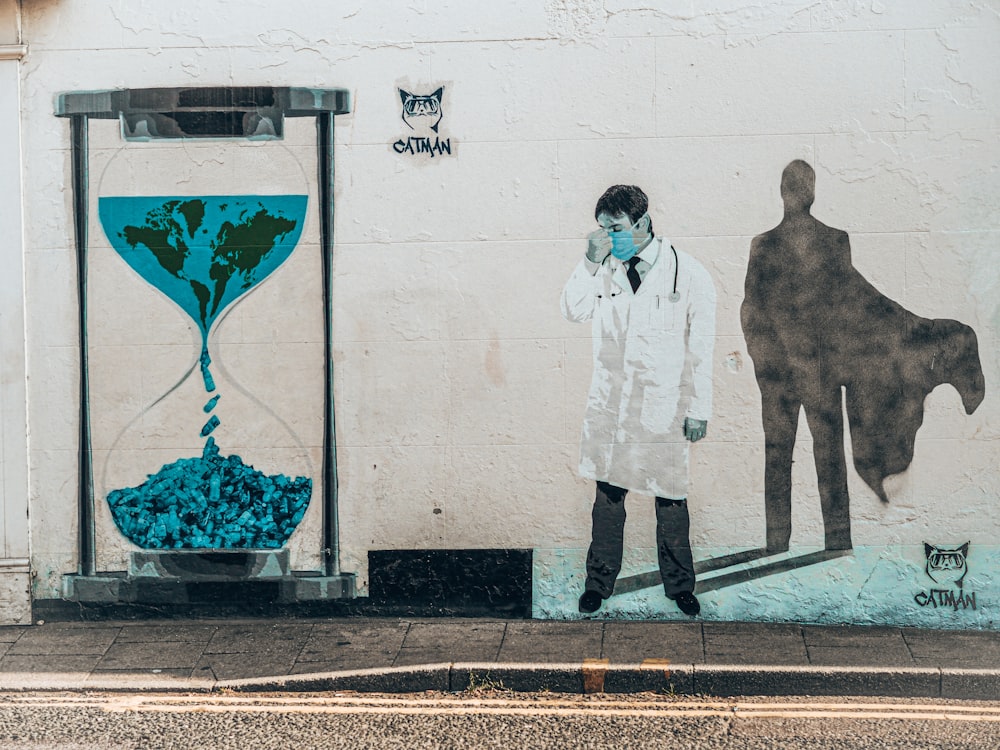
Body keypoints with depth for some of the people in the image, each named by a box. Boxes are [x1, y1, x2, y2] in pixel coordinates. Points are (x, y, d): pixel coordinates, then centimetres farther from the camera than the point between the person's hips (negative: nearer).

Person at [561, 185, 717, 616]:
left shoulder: (689, 276, -6)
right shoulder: (605, 270, 4)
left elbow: (702, 349, -3)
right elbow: (573, 311, -6)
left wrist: (699, 410, -3)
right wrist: (591, 262, -16)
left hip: (663, 409, -2)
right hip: (609, 405, 3)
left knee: (671, 500, 6)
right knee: (608, 493, 9)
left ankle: (679, 585, 23)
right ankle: (600, 580, 23)